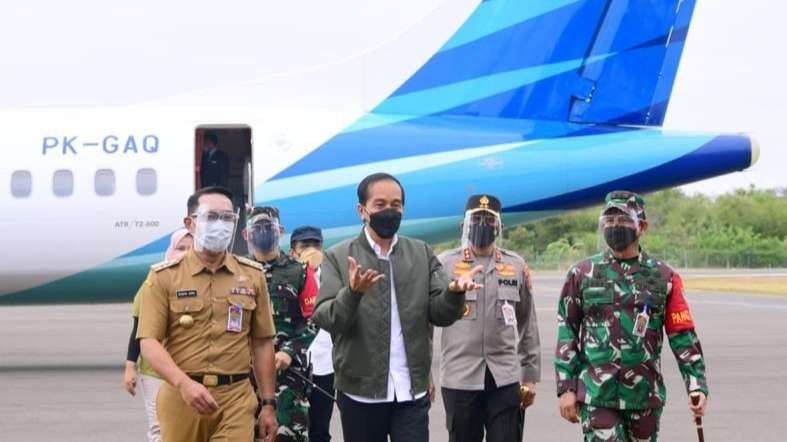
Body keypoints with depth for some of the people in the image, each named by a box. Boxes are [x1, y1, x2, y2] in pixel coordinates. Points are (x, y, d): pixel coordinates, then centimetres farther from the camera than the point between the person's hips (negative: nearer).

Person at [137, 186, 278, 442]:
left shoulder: (252, 275, 10)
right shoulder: (164, 277, 2)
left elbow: (262, 343, 12)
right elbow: (149, 342, -6)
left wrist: (268, 404, 8)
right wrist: (184, 384, -21)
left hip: (236, 398, 1)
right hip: (181, 396, -1)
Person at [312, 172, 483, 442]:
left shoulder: (422, 254, 7)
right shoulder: (338, 257, -1)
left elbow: (440, 314, 1)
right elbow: (324, 318, -10)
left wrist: (454, 293, -22)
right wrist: (353, 293, -30)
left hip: (411, 391, 1)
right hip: (360, 391, -1)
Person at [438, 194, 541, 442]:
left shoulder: (516, 265, 8)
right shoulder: (445, 263, 1)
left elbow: (527, 326, 11)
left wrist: (530, 376, 9)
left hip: (506, 378, 1)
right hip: (460, 378, -1)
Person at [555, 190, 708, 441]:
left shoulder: (663, 277, 4)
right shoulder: (583, 274, 4)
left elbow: (683, 336, 3)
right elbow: (567, 333, 5)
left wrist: (697, 386, -6)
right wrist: (566, 388, -1)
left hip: (646, 396, 2)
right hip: (596, 396, -2)